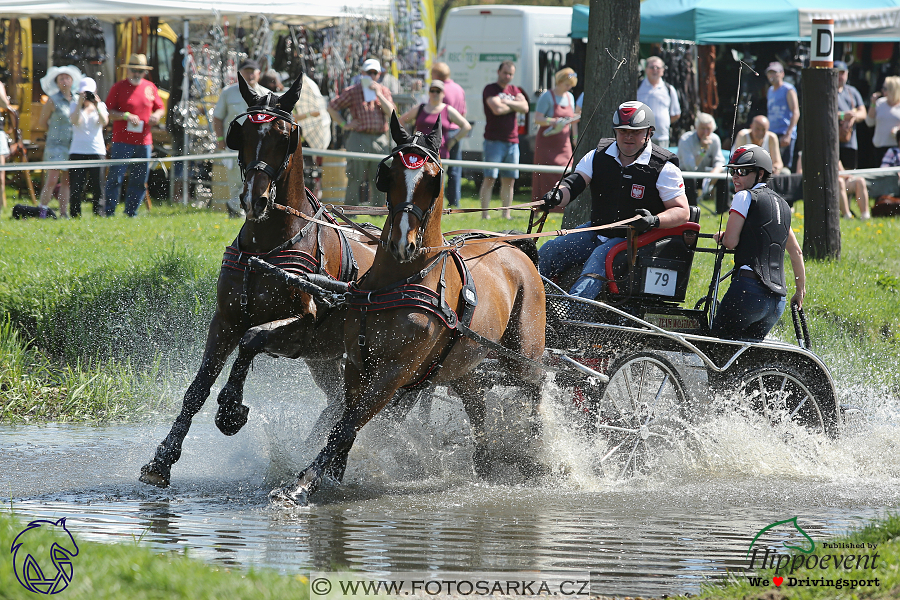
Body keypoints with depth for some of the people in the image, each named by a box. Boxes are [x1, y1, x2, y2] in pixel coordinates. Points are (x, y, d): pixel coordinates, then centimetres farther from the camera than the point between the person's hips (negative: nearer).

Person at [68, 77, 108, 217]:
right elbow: (75, 121, -10)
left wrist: (97, 106, -16)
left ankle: (98, 211, 5)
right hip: (78, 151, -1)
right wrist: (80, 104, -16)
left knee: (98, 184, -1)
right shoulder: (75, 105, 8)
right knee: (77, 185, -4)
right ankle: (75, 213, -1)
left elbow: (104, 122, -7)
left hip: (97, 150, 1)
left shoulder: (100, 105, 10)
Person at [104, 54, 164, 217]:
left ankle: (132, 211, 15)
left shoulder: (150, 87, 13)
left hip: (144, 142, 4)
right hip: (122, 141, -4)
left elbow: (160, 108, 22)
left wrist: (156, 115, -1)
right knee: (115, 178, -7)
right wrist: (125, 116, -17)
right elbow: (108, 112, -2)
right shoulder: (119, 87, 1)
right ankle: (109, 211, -3)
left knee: (140, 181, 6)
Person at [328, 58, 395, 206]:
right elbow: (332, 107, 7)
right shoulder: (352, 92, 4)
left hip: (380, 140, 3)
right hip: (359, 138, -3)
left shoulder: (384, 91, 13)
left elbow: (391, 112, 0)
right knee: (355, 178, -4)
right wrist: (344, 124, 0)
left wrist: (378, 94, -6)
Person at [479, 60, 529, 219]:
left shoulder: (514, 91, 17)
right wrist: (515, 106, -2)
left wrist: (507, 102, -9)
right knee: (490, 178, -9)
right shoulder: (490, 89, -1)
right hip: (494, 140, -6)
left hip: (512, 141, 6)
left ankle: (506, 214, 12)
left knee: (509, 180, 7)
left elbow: (525, 108, 1)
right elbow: (497, 109, -17)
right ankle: (485, 214, -8)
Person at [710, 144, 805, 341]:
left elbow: (731, 242, -7)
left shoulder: (745, 197, 0)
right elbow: (796, 252, 27)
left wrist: (720, 237, 15)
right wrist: (800, 291, 35)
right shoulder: (781, 204, 23)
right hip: (778, 299, 8)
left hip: (750, 286, -8)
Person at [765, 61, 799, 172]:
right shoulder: (770, 91, 20)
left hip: (785, 135, -7)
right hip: (772, 134, 7)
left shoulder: (788, 90, -3)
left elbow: (796, 113, -12)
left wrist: (788, 135, -20)